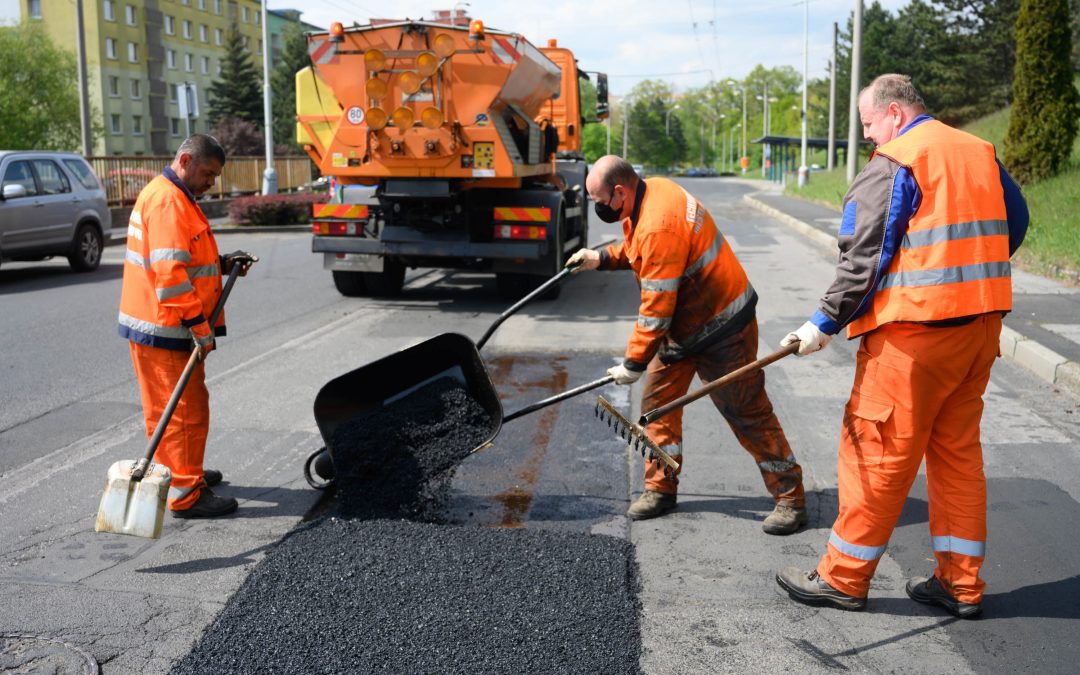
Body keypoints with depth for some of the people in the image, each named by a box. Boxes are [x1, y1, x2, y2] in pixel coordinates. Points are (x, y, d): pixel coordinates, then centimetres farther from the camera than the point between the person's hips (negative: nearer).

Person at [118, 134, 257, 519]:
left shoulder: (176, 198, 17)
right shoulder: (167, 202, -18)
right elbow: (169, 274, -27)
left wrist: (222, 264, 10)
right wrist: (199, 325, -26)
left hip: (164, 327, 11)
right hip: (164, 328, -11)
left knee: (169, 409, 21)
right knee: (185, 410, -5)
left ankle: (180, 473, 34)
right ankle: (186, 496, 2)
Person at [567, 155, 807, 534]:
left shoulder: (658, 226, -30)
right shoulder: (651, 192, -1)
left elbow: (657, 309, -27)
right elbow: (641, 252, 19)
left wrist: (634, 364, -18)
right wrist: (602, 258, 5)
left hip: (721, 331, -10)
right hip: (683, 325, 10)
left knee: (748, 413, -1)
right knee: (657, 399, 9)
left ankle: (790, 498, 13)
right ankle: (661, 489, 21)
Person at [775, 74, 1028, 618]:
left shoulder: (891, 166, -11)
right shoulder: (981, 153, 13)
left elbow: (864, 260, -17)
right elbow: (1015, 223, 23)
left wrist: (826, 323, -11)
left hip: (913, 333, -8)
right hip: (981, 326, 8)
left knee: (877, 451, 1)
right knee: (959, 449, 14)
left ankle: (843, 577, 12)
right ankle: (961, 582, 21)